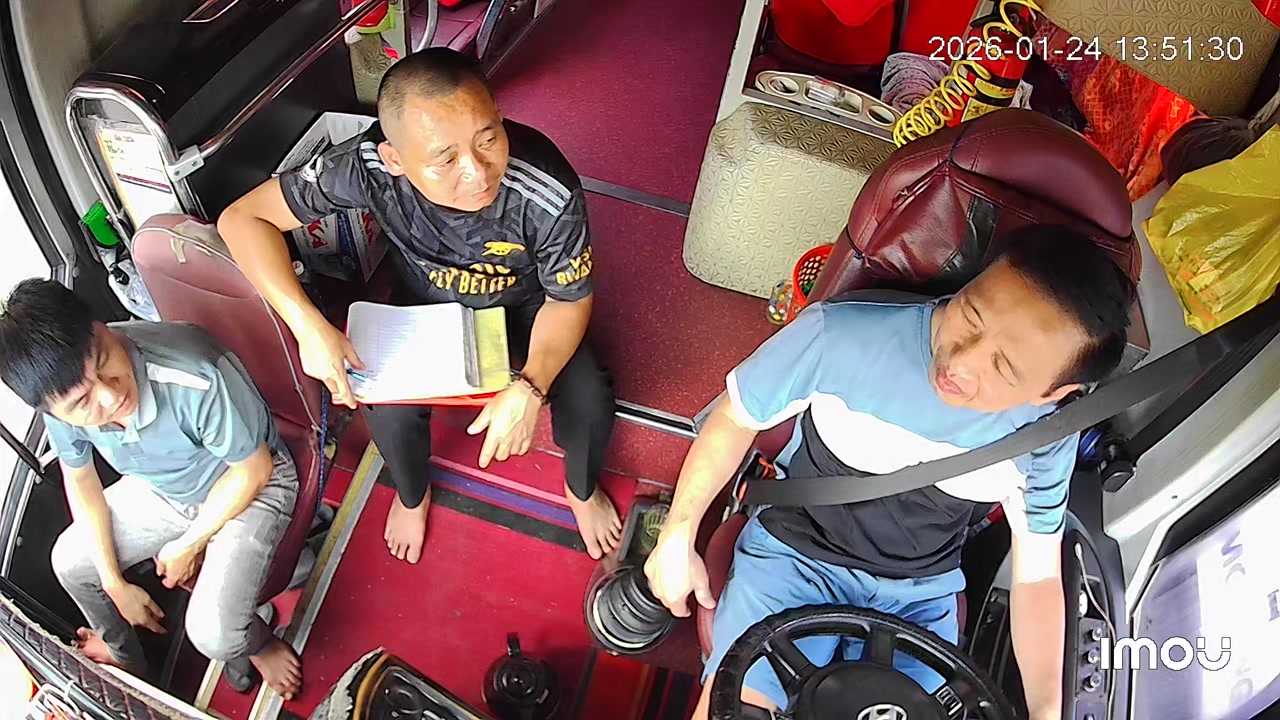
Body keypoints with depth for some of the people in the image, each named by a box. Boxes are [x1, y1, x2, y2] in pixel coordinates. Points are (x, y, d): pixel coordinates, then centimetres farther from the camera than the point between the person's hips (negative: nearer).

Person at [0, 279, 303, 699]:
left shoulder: (196, 379, -41)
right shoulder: (66, 401, -22)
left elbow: (253, 469, -22)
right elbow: (80, 481, 1)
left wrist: (191, 543, -11)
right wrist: (115, 584, 4)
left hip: (247, 485, -6)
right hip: (160, 489, 6)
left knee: (212, 633, -19)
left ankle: (259, 644, 20)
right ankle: (124, 654, 43)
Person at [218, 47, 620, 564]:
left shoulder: (548, 193, -39)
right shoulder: (369, 166, -36)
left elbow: (569, 301, -22)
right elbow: (242, 218, -25)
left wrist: (530, 388, -38)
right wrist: (308, 326, -37)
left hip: (525, 303, -1)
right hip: (425, 305, 1)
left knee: (588, 401, -19)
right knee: (389, 411, -18)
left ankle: (582, 489, 18)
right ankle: (412, 496, 19)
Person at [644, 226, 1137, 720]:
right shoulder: (839, 336, -28)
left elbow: (1037, 575, 0)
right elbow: (736, 418, -10)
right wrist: (677, 538, -4)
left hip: (921, 593, 3)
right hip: (795, 552, -2)